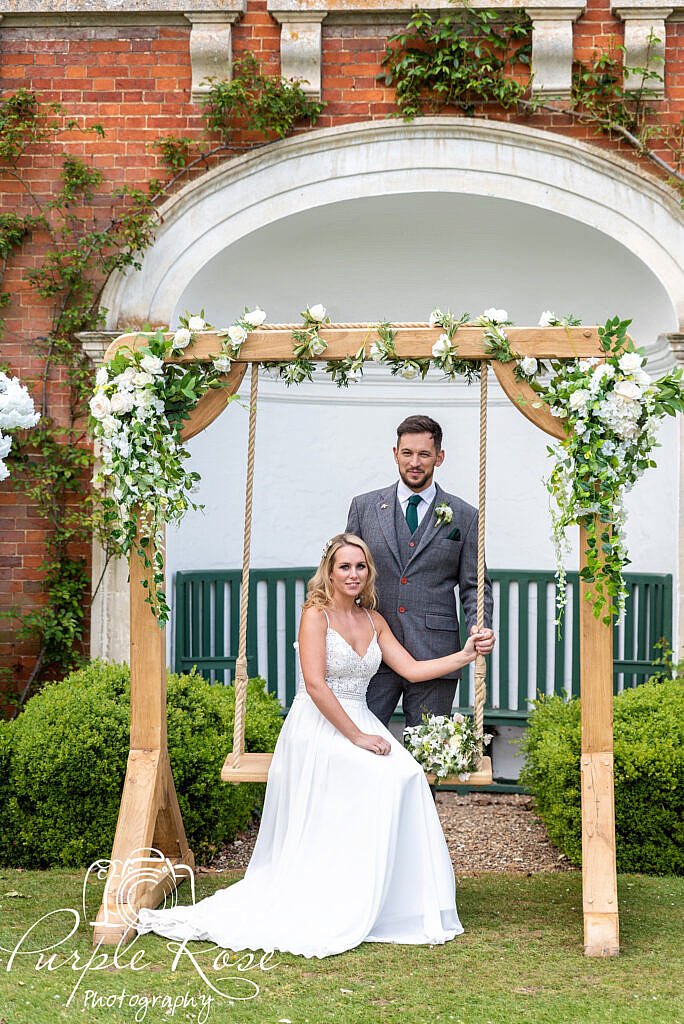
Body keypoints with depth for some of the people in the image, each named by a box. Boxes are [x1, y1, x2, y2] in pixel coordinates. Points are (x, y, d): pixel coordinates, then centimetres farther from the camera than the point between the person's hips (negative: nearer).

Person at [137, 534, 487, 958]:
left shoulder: (373, 620, 14)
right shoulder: (317, 615, -7)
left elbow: (412, 669, 12)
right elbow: (315, 685, -16)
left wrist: (465, 655, 3)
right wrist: (357, 737, -17)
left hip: (359, 723, 6)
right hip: (318, 728, -6)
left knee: (408, 774, -19)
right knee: (383, 778, -26)